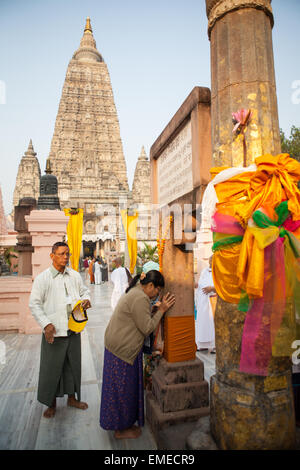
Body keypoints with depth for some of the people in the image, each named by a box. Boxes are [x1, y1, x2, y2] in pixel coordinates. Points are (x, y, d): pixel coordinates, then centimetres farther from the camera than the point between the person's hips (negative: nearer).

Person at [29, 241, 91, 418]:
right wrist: (46, 324, -16)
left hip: (73, 329, 4)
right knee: (52, 368, 9)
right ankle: (52, 403, 31)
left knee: (73, 364, 17)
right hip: (54, 331, -4)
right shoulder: (42, 278, -8)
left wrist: (86, 299, -8)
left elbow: (84, 291, 16)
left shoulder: (75, 275, 3)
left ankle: (72, 397, 38)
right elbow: (34, 304, -8)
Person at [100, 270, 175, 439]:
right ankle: (121, 429, 26)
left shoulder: (134, 292, 10)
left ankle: (123, 423, 38)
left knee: (122, 387, 22)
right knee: (123, 388, 7)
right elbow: (147, 328, -20)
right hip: (123, 350, -10)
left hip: (118, 346, 10)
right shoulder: (140, 298, -23)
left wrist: (156, 309, 9)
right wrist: (161, 310, -14)